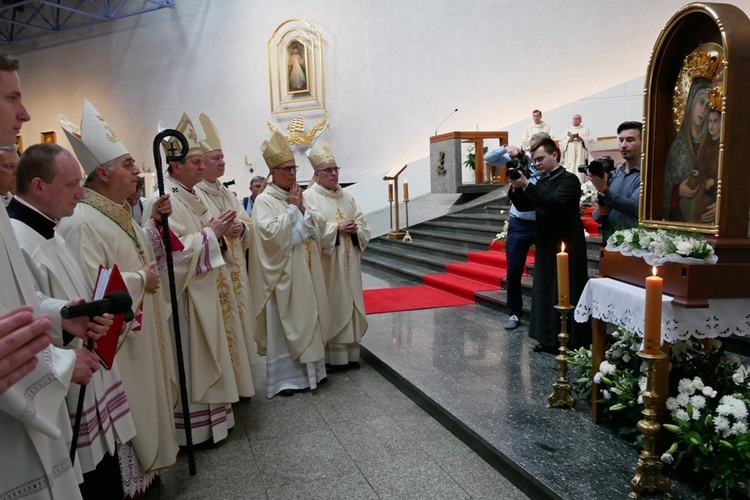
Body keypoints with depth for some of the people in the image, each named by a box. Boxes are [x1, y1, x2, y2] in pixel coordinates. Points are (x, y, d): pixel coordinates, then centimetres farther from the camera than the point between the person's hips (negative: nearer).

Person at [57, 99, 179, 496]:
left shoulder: (118, 213, 8)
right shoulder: (80, 222, -23)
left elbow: (139, 252, 22)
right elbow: (90, 288, -30)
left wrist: (153, 222, 6)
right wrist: (141, 280, -17)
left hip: (140, 331, 10)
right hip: (114, 343, -10)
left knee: (145, 399, 21)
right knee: (125, 413, 5)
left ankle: (145, 464, 38)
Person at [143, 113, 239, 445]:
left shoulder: (191, 197, 12)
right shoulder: (162, 202, -17)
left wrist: (219, 231, 2)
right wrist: (210, 233, -19)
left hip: (202, 292, 10)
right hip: (182, 295, -10)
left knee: (205, 356, 17)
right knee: (189, 359, 0)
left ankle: (211, 414, 31)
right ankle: (192, 427, 14)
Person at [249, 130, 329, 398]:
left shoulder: (297, 197, 13)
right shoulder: (264, 200, -9)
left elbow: (315, 230, 10)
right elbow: (272, 233, -22)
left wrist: (302, 209, -5)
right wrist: (292, 208, -14)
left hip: (306, 268, 7)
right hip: (282, 272, -7)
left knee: (308, 318, 12)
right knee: (284, 323, 0)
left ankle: (309, 369, 25)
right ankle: (283, 378, 10)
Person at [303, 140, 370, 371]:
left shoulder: (347, 197, 13)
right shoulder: (309, 197, -5)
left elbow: (364, 228, 11)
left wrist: (355, 229, -10)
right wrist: (337, 228, -18)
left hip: (349, 262, 6)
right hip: (326, 264, -6)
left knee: (349, 304, 9)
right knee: (331, 306, -3)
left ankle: (350, 353, 18)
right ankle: (334, 356, 6)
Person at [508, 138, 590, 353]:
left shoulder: (568, 179, -10)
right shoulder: (543, 181, 13)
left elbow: (554, 203, -26)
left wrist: (526, 185, -24)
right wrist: (516, 188, -6)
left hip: (565, 247, -8)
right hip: (546, 246, 8)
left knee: (565, 296, -4)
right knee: (546, 293, 11)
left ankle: (571, 343, 4)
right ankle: (550, 340, 20)